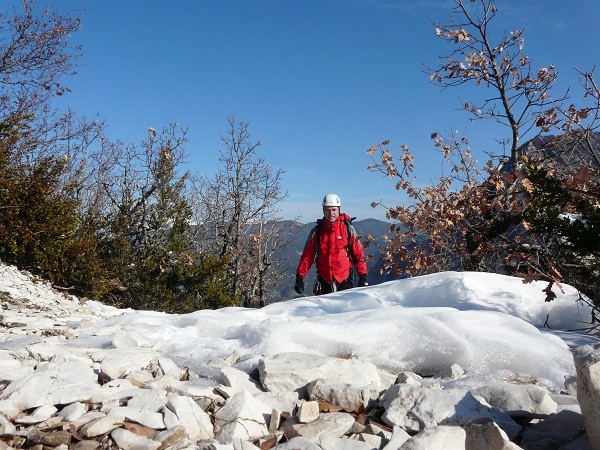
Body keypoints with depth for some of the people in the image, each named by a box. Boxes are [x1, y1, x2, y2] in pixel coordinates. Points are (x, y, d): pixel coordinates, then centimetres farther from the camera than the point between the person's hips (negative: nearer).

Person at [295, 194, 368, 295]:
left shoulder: (348, 229, -1)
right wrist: (300, 277, -1)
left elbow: (358, 254, 1)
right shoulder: (317, 231, 2)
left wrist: (363, 277, -3)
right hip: (324, 281, 1)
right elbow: (307, 256, 5)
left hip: (344, 279, -1)